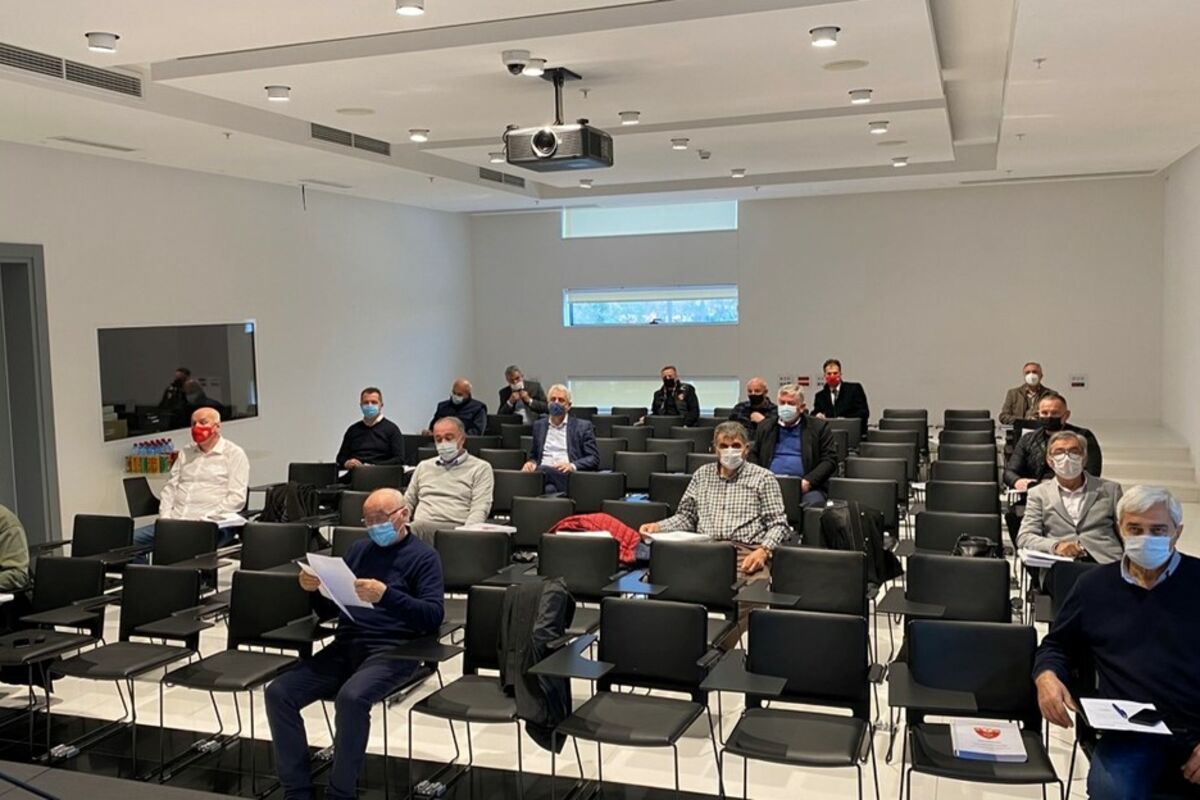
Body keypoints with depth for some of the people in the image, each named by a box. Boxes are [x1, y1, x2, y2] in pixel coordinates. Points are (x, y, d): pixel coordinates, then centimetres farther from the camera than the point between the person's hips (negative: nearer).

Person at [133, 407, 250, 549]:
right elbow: (170, 488, 20)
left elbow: (236, 498, -7)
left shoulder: (234, 454, 2)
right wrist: (165, 517, 2)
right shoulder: (186, 453, 22)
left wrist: (206, 519, -15)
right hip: (174, 522, 7)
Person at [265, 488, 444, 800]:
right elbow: (328, 611, 23)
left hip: (392, 649, -6)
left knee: (351, 697, -34)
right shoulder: (360, 549, 19)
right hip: (345, 645, 6)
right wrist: (315, 589, 0)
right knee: (278, 692, -13)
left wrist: (386, 595, -25)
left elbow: (434, 616, -12)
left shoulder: (423, 556, 1)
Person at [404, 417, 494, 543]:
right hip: (418, 525, 4)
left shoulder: (480, 468, 11)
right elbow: (407, 502, 29)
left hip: (454, 527, -3)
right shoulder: (424, 466, 28)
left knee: (418, 527, -36)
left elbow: (480, 509, -1)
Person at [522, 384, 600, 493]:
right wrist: (531, 463, 4)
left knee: (545, 470, -37)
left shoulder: (583, 426, 11)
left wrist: (572, 466, -13)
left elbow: (594, 458, 5)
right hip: (542, 472, 3)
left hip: (567, 474, -3)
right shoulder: (539, 425, 24)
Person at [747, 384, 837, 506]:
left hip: (805, 487, -2)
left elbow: (830, 460, 3)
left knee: (813, 502, -36)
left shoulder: (819, 427, 10)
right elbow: (752, 455, 20)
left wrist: (808, 481, -12)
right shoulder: (765, 427, 20)